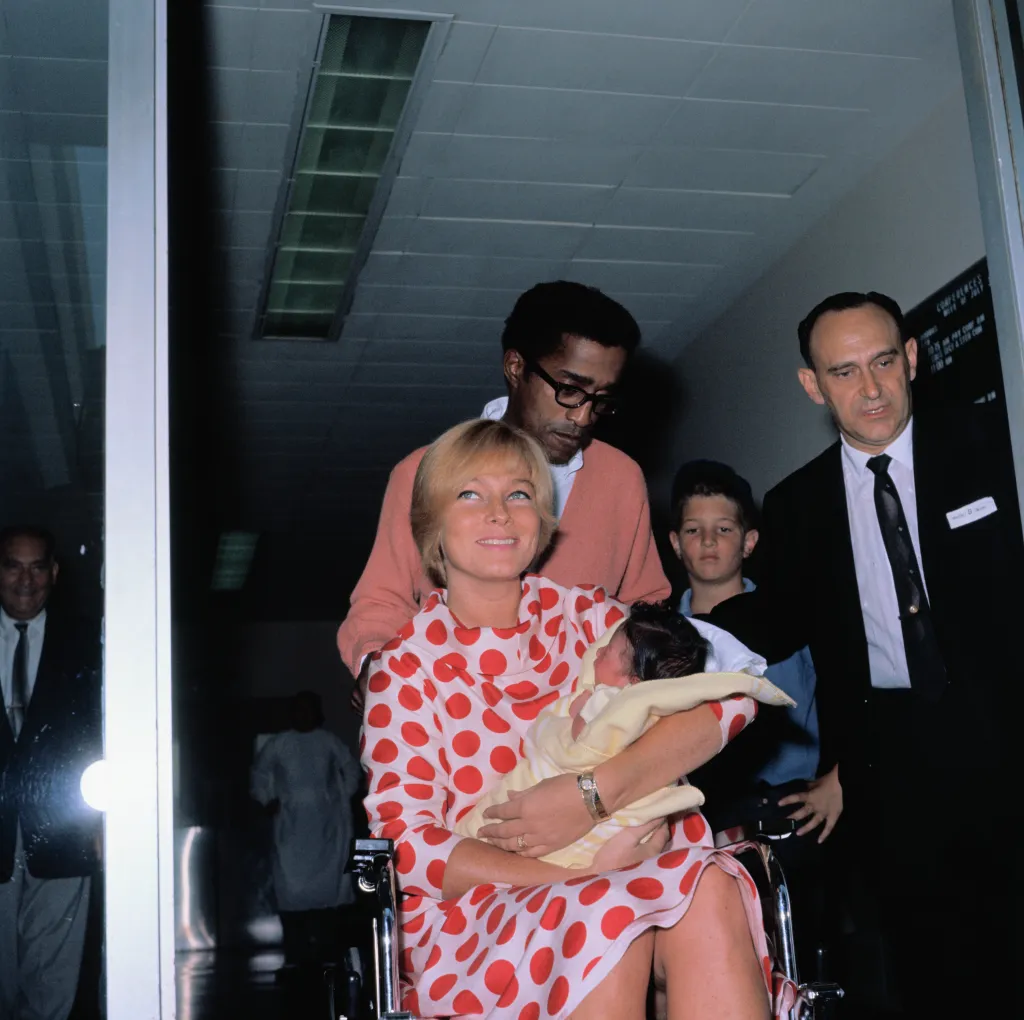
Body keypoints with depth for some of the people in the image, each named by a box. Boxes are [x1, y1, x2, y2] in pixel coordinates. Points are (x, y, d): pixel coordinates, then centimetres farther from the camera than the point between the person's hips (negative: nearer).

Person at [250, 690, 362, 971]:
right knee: (291, 889, -4)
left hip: (326, 826, 0)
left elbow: (352, 770, 13)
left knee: (328, 888, -3)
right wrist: (267, 801, 1)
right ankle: (295, 956, 1)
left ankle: (326, 955, 2)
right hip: (291, 826, 0)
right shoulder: (277, 744, 4)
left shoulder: (329, 742, 4)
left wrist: (343, 798, 3)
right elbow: (258, 774, 13)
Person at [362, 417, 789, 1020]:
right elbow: (409, 850, -6)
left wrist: (593, 794, -20)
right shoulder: (407, 665, 1)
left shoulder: (585, 616, 8)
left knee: (710, 887, -29)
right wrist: (581, 867, -18)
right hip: (474, 914, -3)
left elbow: (731, 695, -5)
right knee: (610, 913, -34)